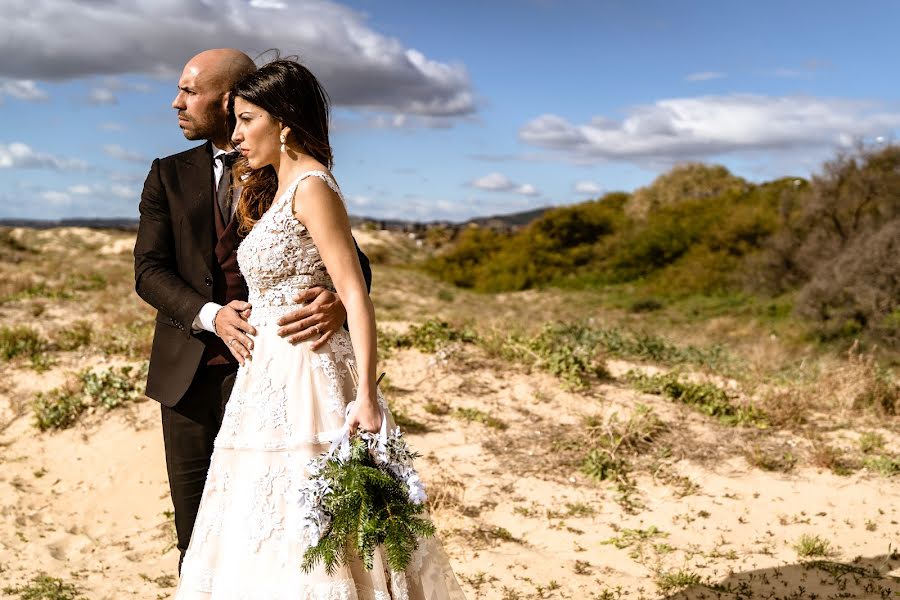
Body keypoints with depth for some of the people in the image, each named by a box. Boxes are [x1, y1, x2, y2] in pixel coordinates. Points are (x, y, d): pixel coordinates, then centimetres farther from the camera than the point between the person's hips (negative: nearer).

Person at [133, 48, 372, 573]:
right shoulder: (170, 176, 9)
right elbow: (148, 271, 0)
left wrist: (338, 302, -29)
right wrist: (211, 315, -19)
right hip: (189, 373, 3)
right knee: (195, 530, 11)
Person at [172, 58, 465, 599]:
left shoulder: (311, 187, -11)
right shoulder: (273, 189, 18)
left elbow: (357, 297, -19)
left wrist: (365, 398, -24)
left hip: (308, 376, -9)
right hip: (273, 374, 9)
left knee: (300, 532, -4)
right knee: (270, 542, 13)